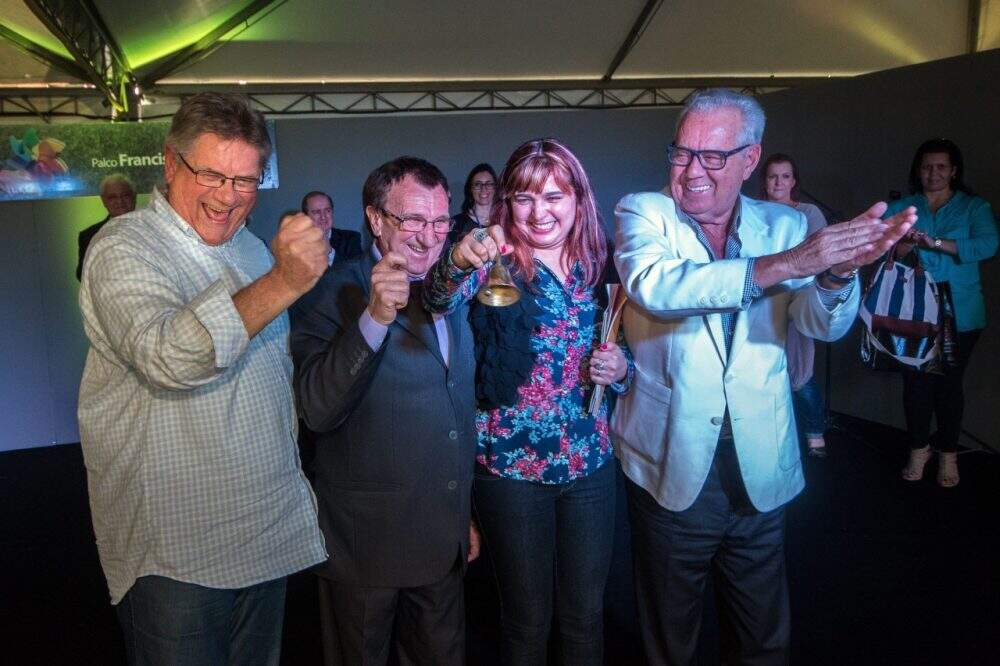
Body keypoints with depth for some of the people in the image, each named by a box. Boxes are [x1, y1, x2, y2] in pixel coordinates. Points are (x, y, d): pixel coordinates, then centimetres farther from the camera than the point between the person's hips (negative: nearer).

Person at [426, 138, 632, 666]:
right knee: (526, 621, 12)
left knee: (586, 616, 16)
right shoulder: (495, 262, -9)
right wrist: (458, 262, -51)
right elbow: (441, 300, -30)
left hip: (591, 464, 3)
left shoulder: (600, 266, 2)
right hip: (511, 468, -3)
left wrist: (619, 369, -8)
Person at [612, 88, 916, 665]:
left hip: (760, 471, 2)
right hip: (673, 467, -2)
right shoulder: (644, 214, -6)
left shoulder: (784, 224, 0)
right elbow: (654, 286, -27)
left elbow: (825, 323, -11)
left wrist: (837, 272, -34)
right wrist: (781, 264, -36)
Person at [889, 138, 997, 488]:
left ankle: (948, 453, 23)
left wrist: (936, 242, -26)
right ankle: (919, 449, 23)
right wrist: (896, 244, -28)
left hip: (959, 315, -1)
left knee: (949, 381, 6)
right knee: (915, 380, 4)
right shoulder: (902, 207, 8)